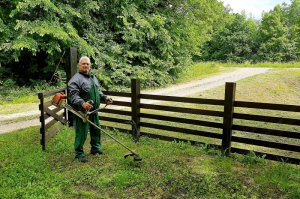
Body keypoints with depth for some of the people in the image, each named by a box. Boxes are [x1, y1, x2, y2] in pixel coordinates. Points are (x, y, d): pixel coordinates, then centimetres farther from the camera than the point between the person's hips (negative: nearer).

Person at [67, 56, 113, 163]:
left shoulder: (93, 77, 14)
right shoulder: (76, 79, -14)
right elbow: (73, 95, -23)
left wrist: (105, 98, 13)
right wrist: (82, 103, -38)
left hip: (94, 110, 8)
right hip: (82, 111, -8)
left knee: (96, 130, 18)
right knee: (81, 133, 0)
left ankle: (96, 149, 35)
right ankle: (79, 153, 15)